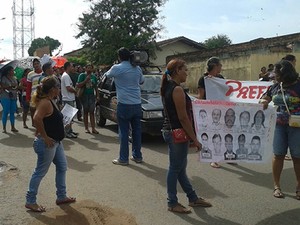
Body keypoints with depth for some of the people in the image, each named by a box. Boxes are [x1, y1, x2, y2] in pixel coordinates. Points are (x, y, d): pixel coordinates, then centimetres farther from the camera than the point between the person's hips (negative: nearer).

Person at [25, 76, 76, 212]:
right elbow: (37, 119, -34)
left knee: (62, 167, 16)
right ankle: (30, 201, 16)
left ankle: (61, 197, 28)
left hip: (56, 142, 10)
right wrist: (45, 137, -27)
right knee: (40, 172, 2)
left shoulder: (50, 101, 8)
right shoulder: (45, 102, -21)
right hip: (47, 143, -10)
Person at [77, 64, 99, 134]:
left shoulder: (94, 77, 11)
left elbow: (96, 87, 18)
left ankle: (93, 128, 3)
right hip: (84, 96, -3)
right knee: (85, 112, 3)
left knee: (92, 112, 2)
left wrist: (97, 95, 11)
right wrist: (85, 80, -19)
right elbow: (78, 85, -9)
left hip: (92, 95, 3)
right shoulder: (82, 75, -2)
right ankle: (86, 128, 10)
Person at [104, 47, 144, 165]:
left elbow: (107, 75, 13)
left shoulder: (116, 68, -7)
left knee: (124, 132, 2)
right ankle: (137, 156, 21)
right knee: (137, 130, 12)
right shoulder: (137, 68, 6)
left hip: (124, 104, -5)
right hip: (137, 104, 5)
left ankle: (123, 158, 7)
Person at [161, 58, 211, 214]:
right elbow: (183, 118, -21)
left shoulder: (167, 87, 12)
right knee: (175, 168, 2)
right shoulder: (177, 89, -18)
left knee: (180, 167, 16)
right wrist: (195, 139, -16)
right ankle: (172, 203, 15)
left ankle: (193, 198, 30)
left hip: (169, 130, 10)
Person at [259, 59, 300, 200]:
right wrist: (264, 102, -6)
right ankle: (277, 186, 17)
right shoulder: (275, 87, 6)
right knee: (278, 155, 6)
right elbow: (263, 99, 17)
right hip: (279, 126, 4)